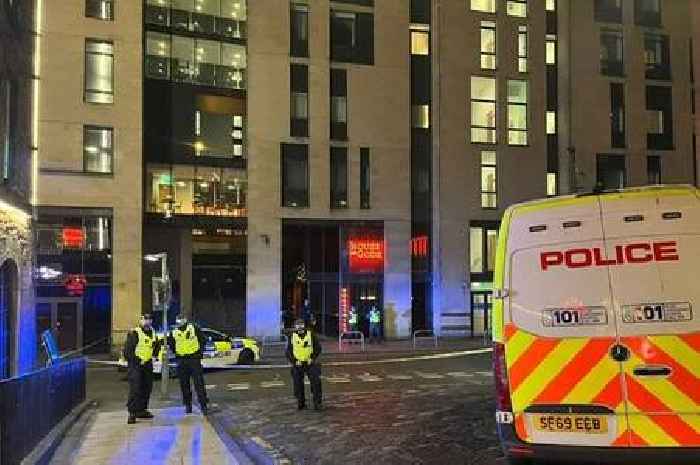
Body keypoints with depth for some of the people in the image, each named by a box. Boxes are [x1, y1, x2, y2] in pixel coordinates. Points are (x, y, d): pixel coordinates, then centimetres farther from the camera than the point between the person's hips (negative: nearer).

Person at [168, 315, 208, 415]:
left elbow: (203, 340, 8)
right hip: (181, 361, 3)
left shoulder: (194, 328, 1)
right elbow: (171, 344, 24)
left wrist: (200, 351, 0)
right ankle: (187, 406, 17)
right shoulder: (174, 333, 9)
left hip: (194, 359, -3)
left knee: (199, 383, -6)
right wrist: (176, 353, 11)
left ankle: (203, 405, -3)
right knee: (184, 384, 6)